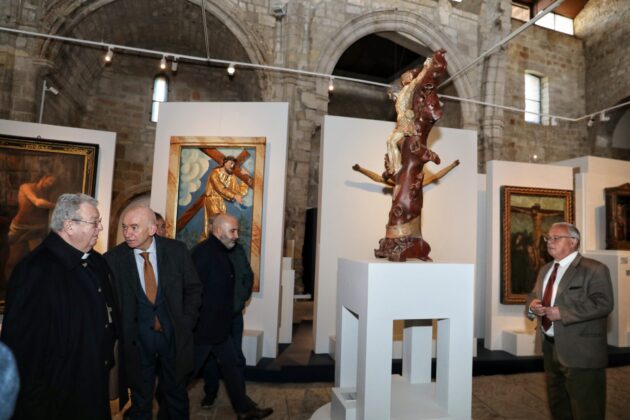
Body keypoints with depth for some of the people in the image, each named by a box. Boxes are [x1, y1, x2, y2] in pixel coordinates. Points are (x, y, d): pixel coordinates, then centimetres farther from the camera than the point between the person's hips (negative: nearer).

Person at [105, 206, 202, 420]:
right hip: (137, 337, 0)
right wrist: (121, 330, -8)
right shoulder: (113, 258, -11)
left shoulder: (177, 250, -9)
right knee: (140, 398, 16)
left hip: (174, 334, 1)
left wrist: (186, 323, -5)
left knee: (176, 394, 18)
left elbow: (193, 289, 0)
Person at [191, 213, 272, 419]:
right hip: (202, 327, -10)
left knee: (232, 366, 16)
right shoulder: (203, 252, -21)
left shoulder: (222, 252, 9)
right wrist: (194, 323, -21)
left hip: (219, 326, 10)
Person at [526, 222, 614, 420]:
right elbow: (533, 296, 17)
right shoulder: (545, 270, 13)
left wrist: (561, 313, -25)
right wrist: (532, 305, -7)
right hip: (550, 348, 7)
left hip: (581, 352, -7)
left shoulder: (594, 269, -10)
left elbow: (603, 304, -21)